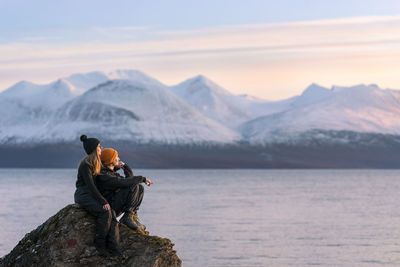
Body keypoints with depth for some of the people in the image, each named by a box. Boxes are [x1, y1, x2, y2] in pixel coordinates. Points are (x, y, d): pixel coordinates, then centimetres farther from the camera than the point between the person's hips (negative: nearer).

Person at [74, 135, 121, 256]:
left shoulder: (96, 163, 14)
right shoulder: (85, 164, -15)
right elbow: (90, 185, -20)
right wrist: (103, 202, -23)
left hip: (92, 195, 8)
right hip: (83, 195, -8)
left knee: (112, 214, -15)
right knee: (105, 212, -30)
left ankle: (113, 248, -23)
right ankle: (99, 243, -17)